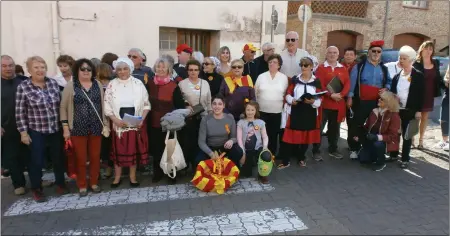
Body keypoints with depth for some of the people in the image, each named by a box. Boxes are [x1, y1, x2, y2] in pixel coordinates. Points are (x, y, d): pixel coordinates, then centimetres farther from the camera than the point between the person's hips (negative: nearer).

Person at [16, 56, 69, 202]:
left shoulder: (53, 83, 1)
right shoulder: (23, 87, -8)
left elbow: (61, 104, 7)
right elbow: (20, 112, -6)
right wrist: (23, 132, -8)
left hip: (56, 130, 3)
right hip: (36, 131, -3)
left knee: (58, 158, 13)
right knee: (37, 161, 5)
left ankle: (60, 183, 32)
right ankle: (36, 189, 24)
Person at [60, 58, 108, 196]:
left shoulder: (98, 85, 7)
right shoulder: (70, 85, -1)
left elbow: (103, 105, 10)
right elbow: (63, 107, 0)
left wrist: (105, 123, 5)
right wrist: (65, 127, -5)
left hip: (96, 128, 2)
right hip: (78, 128, -2)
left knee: (95, 157, 9)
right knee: (80, 159, 6)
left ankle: (94, 183, 25)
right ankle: (82, 185, 21)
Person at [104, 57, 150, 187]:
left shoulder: (138, 83, 0)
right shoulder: (112, 85, 0)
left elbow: (146, 104, 1)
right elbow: (107, 106, -2)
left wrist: (142, 119, -11)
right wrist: (116, 120, -15)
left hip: (136, 125, 0)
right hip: (119, 124, 0)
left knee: (134, 150, 9)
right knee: (119, 151, 9)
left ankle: (132, 177, 23)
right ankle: (117, 177, 24)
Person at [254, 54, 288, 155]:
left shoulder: (284, 77, 3)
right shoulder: (261, 76, 2)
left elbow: (285, 93, 8)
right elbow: (255, 92, 6)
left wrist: (282, 103, 4)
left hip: (276, 112, 0)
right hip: (262, 111, 0)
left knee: (273, 135, 8)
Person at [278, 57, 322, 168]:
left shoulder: (317, 81, 4)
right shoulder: (295, 79, 5)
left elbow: (320, 99, 0)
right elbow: (288, 94, 5)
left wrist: (313, 101, -20)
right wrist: (291, 100, -15)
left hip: (309, 113, 1)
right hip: (295, 111, -1)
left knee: (306, 136, 9)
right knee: (291, 136, -2)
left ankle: (301, 158, 28)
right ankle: (286, 160, 5)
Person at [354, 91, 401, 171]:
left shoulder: (394, 116, -16)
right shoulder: (375, 111, 1)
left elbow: (392, 136, -21)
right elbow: (367, 126, 9)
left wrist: (378, 137, -36)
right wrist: (359, 135, -5)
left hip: (387, 142, -5)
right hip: (371, 140, 5)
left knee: (377, 144, -38)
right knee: (362, 158, -8)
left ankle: (381, 162, -8)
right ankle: (376, 156, 23)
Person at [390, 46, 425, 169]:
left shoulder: (418, 75, -4)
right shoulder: (396, 76, 9)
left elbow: (421, 94, -7)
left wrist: (418, 110, -11)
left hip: (410, 111, -4)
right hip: (396, 109, 4)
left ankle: (405, 159, 15)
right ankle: (393, 154, 25)